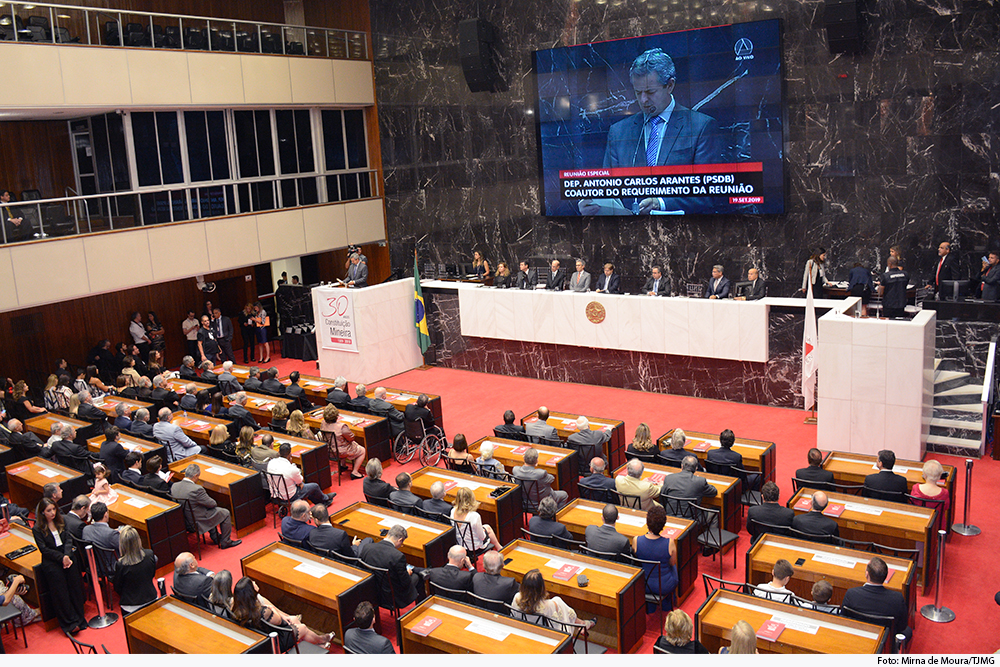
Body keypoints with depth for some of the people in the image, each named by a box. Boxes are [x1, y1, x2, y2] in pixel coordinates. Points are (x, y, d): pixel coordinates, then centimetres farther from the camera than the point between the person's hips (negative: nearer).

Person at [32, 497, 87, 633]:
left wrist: (67, 556, -10)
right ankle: (70, 622, -7)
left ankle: (79, 618, -5)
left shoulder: (61, 522, 13)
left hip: (66, 557, 4)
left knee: (75, 583, -11)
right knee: (60, 590, -12)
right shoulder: (37, 529, 1)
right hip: (50, 562, -3)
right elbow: (44, 549, -6)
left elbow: (68, 540, 7)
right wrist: (61, 558, -16)